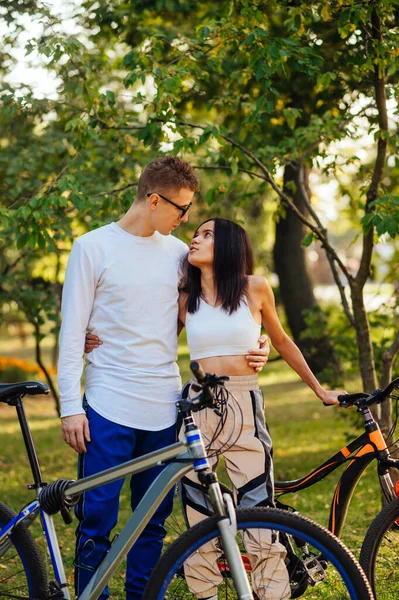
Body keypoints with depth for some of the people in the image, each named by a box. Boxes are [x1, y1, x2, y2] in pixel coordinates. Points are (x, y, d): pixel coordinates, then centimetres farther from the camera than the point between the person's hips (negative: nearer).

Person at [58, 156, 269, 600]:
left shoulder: (177, 252, 11)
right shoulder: (93, 247, -1)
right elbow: (72, 333, -2)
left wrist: (248, 349, 3)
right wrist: (71, 406, -7)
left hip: (163, 410, 4)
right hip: (108, 409, -4)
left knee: (153, 522, 9)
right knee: (96, 521, -4)